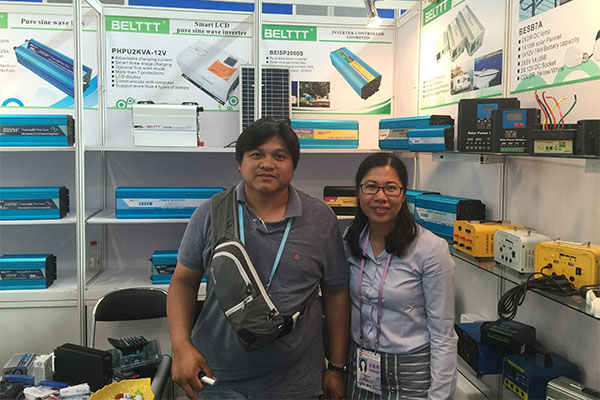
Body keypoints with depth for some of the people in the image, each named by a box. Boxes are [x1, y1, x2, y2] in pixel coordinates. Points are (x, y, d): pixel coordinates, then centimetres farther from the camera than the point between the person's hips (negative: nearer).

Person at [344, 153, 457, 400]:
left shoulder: (431, 249, -16)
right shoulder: (349, 242, -1)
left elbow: (443, 334, -13)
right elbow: (342, 311, 9)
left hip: (410, 371, -4)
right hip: (359, 369, 5)